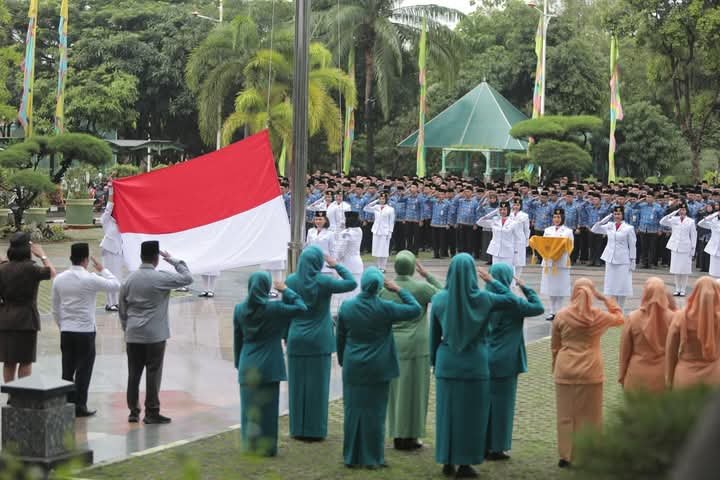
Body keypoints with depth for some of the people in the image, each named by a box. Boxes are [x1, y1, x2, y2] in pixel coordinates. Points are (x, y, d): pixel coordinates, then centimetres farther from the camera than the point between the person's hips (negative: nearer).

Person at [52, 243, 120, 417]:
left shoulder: (59, 279, 4)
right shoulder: (89, 279, -14)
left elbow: (56, 308, 11)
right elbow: (116, 285, -5)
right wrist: (102, 269, 6)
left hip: (66, 331, 5)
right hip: (85, 331, -5)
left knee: (67, 370, 10)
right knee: (84, 370, 2)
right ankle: (80, 407, 4)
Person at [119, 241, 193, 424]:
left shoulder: (129, 279, 5)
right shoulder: (161, 278, -11)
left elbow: (122, 308, 10)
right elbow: (187, 278, -4)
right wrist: (174, 261, 6)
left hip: (133, 335, 5)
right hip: (155, 335, -5)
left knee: (134, 373, 9)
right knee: (153, 373, 0)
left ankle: (133, 411, 13)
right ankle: (151, 412, 1)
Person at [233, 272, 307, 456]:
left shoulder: (240, 309, -3)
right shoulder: (273, 308, -14)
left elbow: (237, 339, 5)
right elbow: (301, 307, -5)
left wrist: (238, 363, 15)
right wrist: (286, 291, 4)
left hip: (248, 367, 3)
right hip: (268, 367, -3)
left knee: (249, 407, 11)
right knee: (267, 407, 5)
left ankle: (250, 445, 16)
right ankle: (267, 447, 8)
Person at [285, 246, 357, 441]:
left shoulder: (291, 281, -5)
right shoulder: (324, 282, -12)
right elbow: (351, 283, -6)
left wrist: (285, 337, 13)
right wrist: (336, 265, 4)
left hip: (297, 340, 2)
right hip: (319, 342, -2)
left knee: (297, 384, 9)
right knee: (317, 384, 5)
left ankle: (298, 429, 14)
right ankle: (315, 430, 8)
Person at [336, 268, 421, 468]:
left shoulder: (346, 307, -5)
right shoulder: (385, 308, -13)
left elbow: (340, 338, 5)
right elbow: (415, 309, -4)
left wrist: (342, 360, 19)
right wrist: (399, 290, 4)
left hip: (353, 369, 2)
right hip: (377, 370, -2)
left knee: (353, 411, 9)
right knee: (374, 412, 4)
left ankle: (351, 456, 14)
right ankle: (372, 457, 8)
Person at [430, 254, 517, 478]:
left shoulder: (439, 299, -5)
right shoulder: (482, 298, -11)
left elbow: (434, 335, 4)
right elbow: (511, 299, 6)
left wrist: (434, 361, 16)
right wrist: (492, 281, 12)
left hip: (447, 363, 2)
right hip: (474, 364, -2)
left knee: (446, 412, 12)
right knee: (470, 414, 7)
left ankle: (447, 462, 17)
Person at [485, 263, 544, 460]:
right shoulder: (511, 303, -16)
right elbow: (538, 308, -8)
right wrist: (525, 288, 1)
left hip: (484, 360, 6)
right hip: (504, 362, -6)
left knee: (484, 402, 14)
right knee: (501, 403, 3)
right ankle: (497, 448, 7)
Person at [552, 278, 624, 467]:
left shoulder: (561, 316, -3)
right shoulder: (599, 316, -5)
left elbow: (554, 346, 5)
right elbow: (619, 318, 16)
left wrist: (555, 367, 18)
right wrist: (605, 299, 12)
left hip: (565, 372, 1)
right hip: (591, 372, -1)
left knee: (566, 415, 8)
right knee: (590, 416, 7)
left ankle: (566, 456, 10)